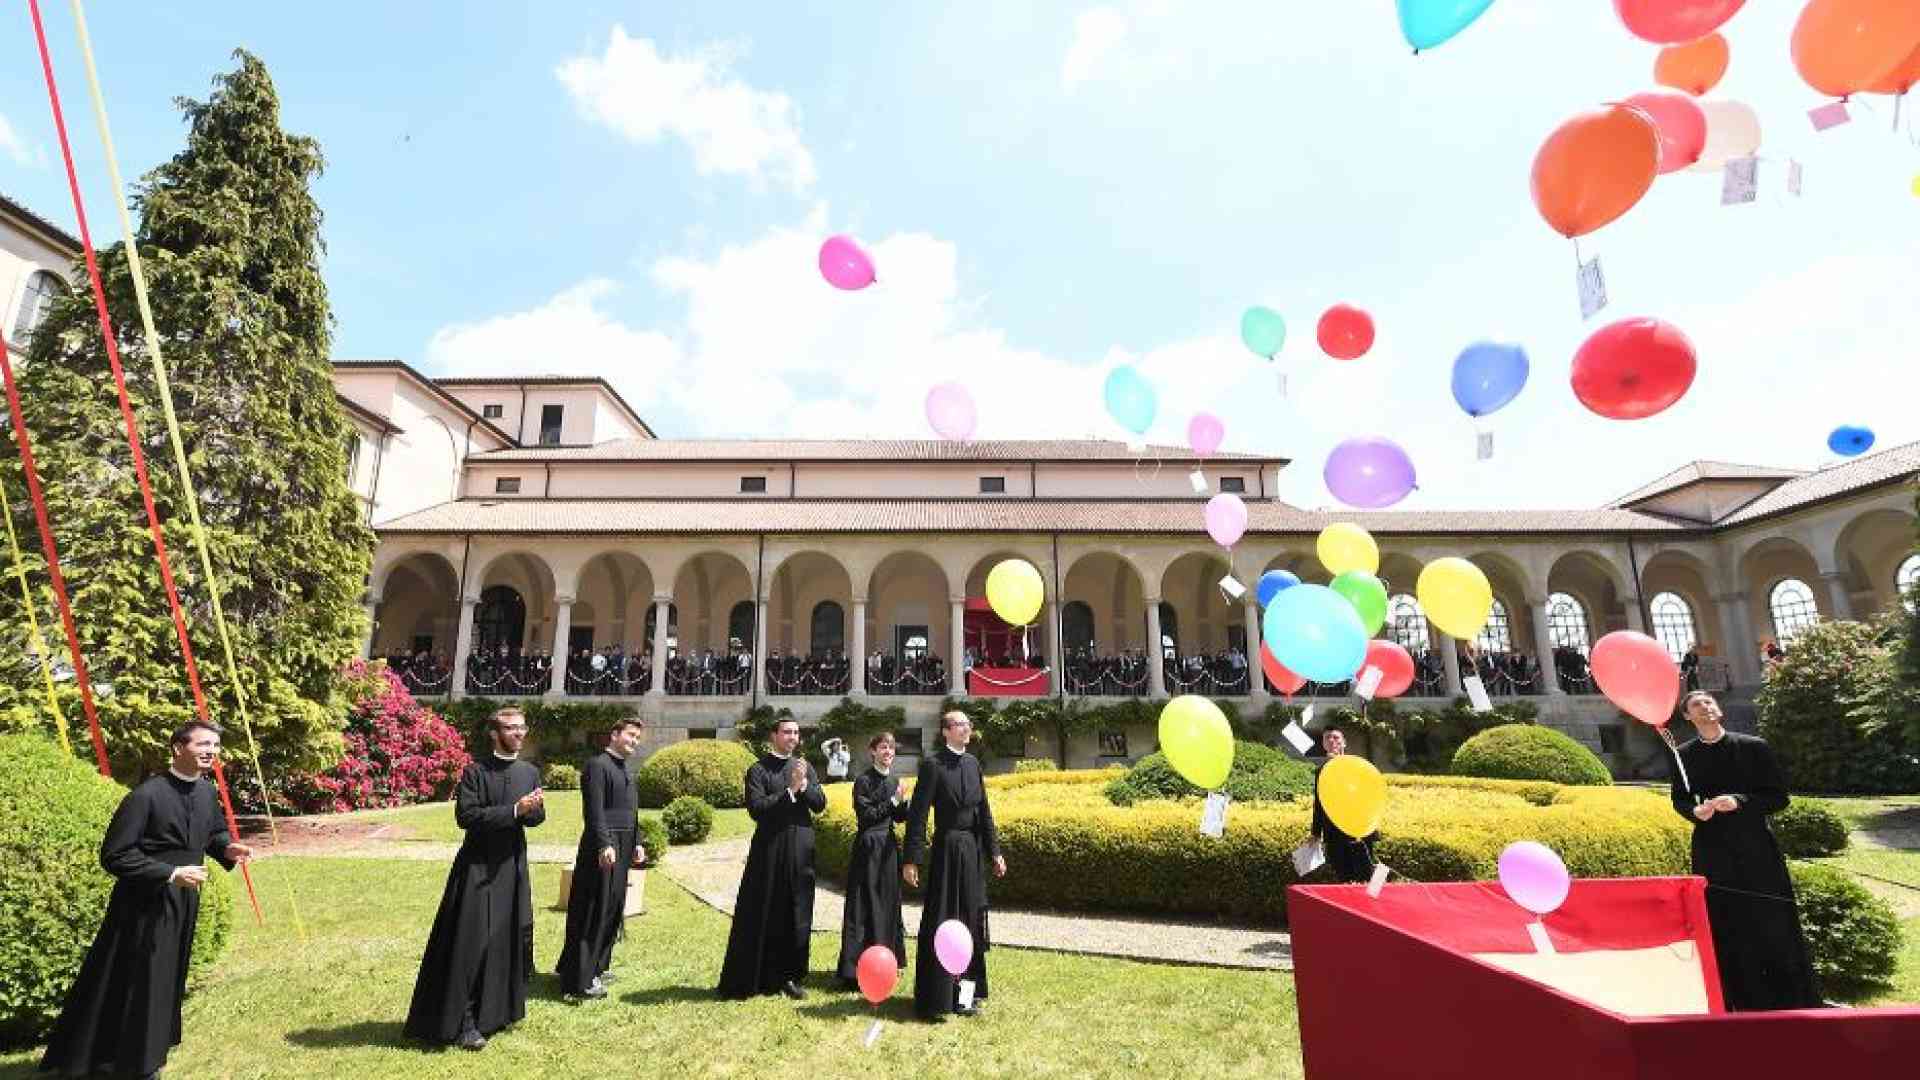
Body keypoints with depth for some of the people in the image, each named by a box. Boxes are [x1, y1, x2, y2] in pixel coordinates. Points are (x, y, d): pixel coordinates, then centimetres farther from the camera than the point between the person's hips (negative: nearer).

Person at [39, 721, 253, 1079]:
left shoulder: (207, 791, 0)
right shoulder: (146, 795, -22)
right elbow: (114, 855, -20)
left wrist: (227, 849, -5)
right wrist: (170, 873, -24)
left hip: (185, 903, 7)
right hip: (145, 905, -7)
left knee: (165, 983, 19)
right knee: (131, 985, 2)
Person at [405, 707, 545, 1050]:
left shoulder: (530, 772, 6)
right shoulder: (475, 772, -8)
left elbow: (537, 817, 6)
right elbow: (466, 815, -17)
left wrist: (534, 809, -18)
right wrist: (514, 809, -23)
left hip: (513, 866, 5)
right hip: (478, 867, -5)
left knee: (509, 939, 12)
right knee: (471, 942, -5)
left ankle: (497, 1009, 29)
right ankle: (463, 1022, 5)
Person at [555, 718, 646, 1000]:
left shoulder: (626, 770, 17)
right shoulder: (597, 765, -11)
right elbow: (594, 810, -19)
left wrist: (637, 843, 14)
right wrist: (604, 845, -24)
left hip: (622, 849, 9)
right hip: (602, 847, -9)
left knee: (612, 909, 16)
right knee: (593, 911, -3)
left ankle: (596, 965, 29)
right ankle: (579, 981, 5)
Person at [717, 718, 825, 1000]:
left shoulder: (805, 767, 10)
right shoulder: (758, 769, -4)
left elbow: (820, 803, 6)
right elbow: (756, 808, -14)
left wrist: (804, 785, -12)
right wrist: (790, 790, -17)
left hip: (801, 849, 4)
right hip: (770, 848, -4)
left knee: (797, 916, 9)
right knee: (762, 915, 1)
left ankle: (789, 976, 21)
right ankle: (747, 979, 14)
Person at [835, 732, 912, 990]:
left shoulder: (894, 780, 10)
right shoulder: (863, 780, -9)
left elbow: (899, 817, 11)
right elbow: (865, 816, -13)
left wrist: (905, 803, -9)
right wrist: (893, 801, -16)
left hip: (889, 847, 7)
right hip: (868, 848, -6)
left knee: (888, 904, 13)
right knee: (864, 907, -4)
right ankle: (855, 968, 2)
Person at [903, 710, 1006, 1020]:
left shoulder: (972, 762, 9)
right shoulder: (932, 763, -11)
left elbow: (983, 810, 12)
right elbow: (918, 814, -13)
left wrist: (994, 851, 10)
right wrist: (911, 859, -17)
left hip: (973, 850, 7)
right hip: (947, 850, -7)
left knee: (969, 921, 14)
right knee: (941, 924, -1)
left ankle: (962, 993, 28)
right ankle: (935, 998, 11)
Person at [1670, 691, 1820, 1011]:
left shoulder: (1754, 747, -4)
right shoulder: (1685, 755, 1)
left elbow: (1779, 797, -3)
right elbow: (1679, 800, 10)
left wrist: (1740, 801, -18)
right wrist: (1695, 811, -10)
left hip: (1756, 851, -1)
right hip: (1712, 853, 2)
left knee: (1774, 928, 3)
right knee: (1727, 934, 7)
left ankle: (1795, 1003, 18)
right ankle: (1748, 1005, 19)